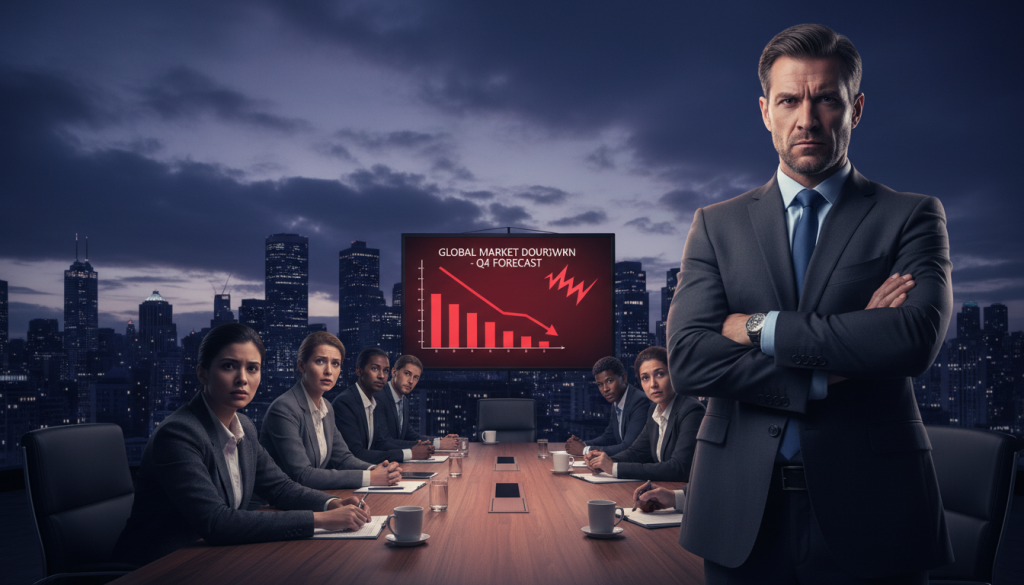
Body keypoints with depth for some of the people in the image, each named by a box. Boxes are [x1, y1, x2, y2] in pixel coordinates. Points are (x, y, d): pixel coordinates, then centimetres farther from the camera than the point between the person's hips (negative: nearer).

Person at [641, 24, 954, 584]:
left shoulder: (912, 217, 2)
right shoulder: (716, 224, 5)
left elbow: (916, 339, -16)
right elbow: (687, 359, -8)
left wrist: (761, 328, -13)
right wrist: (827, 374, -14)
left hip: (869, 507, -1)